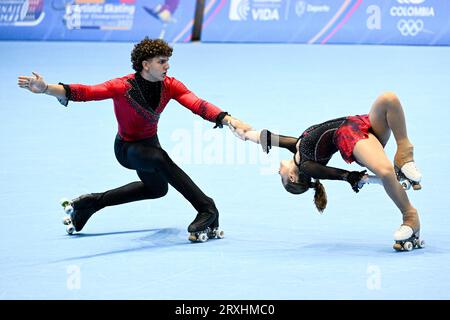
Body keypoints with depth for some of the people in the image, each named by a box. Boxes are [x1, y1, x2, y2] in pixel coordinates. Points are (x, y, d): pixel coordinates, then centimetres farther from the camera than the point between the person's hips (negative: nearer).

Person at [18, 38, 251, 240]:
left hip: (149, 142, 7)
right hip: (127, 148, -7)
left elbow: (197, 105, -33)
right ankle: (206, 208, -33)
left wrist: (228, 119, -50)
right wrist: (45, 88, -58)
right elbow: (86, 92, -43)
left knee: (157, 187, 27)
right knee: (160, 159, -37)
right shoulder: (123, 87, -31)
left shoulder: (170, 85, -20)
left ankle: (89, 203, 36)